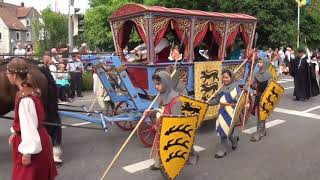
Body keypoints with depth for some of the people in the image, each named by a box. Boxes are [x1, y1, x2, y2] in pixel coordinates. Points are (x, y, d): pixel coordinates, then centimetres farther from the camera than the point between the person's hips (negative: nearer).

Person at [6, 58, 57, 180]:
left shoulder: (25, 98, -26)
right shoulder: (29, 90, 2)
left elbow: (29, 126, -23)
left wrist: (27, 153, -18)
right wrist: (15, 132, 19)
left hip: (32, 144, -8)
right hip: (37, 141, 8)